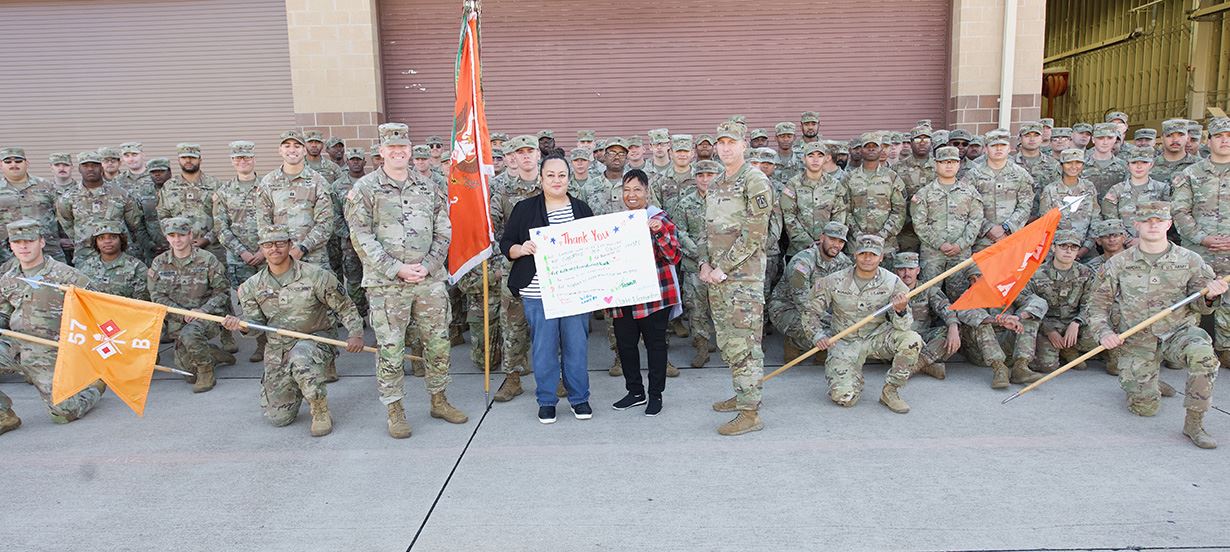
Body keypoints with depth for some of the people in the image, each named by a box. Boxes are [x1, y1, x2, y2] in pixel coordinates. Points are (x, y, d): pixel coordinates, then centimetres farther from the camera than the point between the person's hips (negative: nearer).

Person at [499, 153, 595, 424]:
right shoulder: (525, 208, 4)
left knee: (576, 345, 7)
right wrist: (521, 249, -16)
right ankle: (546, 401, 19)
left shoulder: (581, 209, 11)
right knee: (543, 347, 4)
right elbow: (505, 244, 5)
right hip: (538, 292, -2)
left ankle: (579, 398, 22)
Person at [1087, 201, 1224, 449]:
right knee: (1145, 408, -6)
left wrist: (1209, 296, -18)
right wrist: (1104, 332, -12)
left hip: (1178, 332, 0)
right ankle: (1144, 385, 34)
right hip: (1137, 342, 0)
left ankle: (1194, 423, -19)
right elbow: (1099, 304, 4)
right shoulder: (1118, 264, -1)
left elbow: (1199, 306, 6)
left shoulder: (1190, 260, 1)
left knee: (1202, 352, -35)